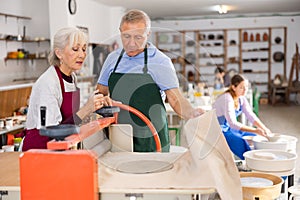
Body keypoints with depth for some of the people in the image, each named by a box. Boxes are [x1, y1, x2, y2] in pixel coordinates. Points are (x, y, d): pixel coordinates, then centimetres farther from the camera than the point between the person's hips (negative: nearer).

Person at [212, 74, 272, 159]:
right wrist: (255, 130, -35)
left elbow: (251, 116, 0)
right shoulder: (227, 99, -25)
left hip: (230, 129, 9)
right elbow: (233, 123, -31)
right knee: (242, 143, -32)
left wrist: (264, 129, -16)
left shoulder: (241, 98, 1)